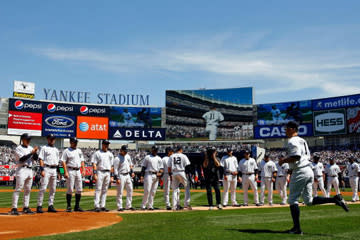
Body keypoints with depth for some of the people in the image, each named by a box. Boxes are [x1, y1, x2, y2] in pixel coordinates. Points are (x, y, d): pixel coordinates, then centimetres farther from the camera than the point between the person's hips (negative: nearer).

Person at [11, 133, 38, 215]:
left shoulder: (30, 148, 15)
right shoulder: (18, 148, -3)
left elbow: (36, 158, 8)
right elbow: (22, 159, -17)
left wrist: (35, 152, -10)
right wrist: (31, 153, -18)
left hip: (30, 170, 7)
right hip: (22, 169, -7)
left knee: (28, 190, 9)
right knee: (18, 189, -9)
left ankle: (26, 208, 15)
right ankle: (14, 208, -9)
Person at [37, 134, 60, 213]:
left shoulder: (56, 150, 20)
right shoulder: (44, 148, 2)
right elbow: (41, 159, -6)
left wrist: (58, 171, 15)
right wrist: (42, 170, -16)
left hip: (54, 170, 6)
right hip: (47, 169, -6)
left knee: (53, 189, 7)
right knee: (43, 188, -10)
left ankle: (50, 206, 13)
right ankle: (39, 206, -7)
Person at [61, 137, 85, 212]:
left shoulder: (79, 151, 16)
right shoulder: (67, 151, -2)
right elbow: (63, 161, -8)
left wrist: (83, 170, 8)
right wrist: (65, 172, -16)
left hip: (78, 171, 6)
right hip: (70, 171, -6)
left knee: (79, 189, 5)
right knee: (70, 189, -4)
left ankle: (77, 206, 13)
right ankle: (69, 206, 4)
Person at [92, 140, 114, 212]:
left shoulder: (110, 154, 16)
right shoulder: (97, 153, 2)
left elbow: (112, 166, 15)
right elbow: (94, 164, -5)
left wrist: (112, 176, 9)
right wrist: (95, 174, -15)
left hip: (108, 173, 5)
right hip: (100, 172, -5)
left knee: (105, 190, 6)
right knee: (98, 189, -8)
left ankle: (103, 206, 11)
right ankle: (96, 206, -8)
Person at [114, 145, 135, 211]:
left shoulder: (128, 156, 9)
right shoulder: (117, 158, -13)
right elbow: (115, 169, -15)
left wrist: (131, 172, 14)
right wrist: (117, 178, -20)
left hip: (128, 175, 8)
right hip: (121, 176, -8)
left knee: (130, 190, 9)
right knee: (120, 192, -3)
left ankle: (128, 206, 17)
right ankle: (119, 207, 3)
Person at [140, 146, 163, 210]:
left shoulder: (159, 159, 18)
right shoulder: (147, 157, 6)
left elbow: (162, 168, 16)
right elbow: (143, 167, 3)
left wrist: (160, 173, -6)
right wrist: (142, 176, -6)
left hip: (156, 176, 4)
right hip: (149, 174, -4)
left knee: (153, 191, 4)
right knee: (147, 190, -11)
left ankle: (150, 206, 9)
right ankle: (143, 205, -4)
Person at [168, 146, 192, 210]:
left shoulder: (171, 156, 9)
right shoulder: (183, 156, 1)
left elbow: (169, 167, 6)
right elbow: (187, 166, -6)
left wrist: (170, 174, 11)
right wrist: (188, 173, -1)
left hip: (174, 173, 3)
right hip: (182, 173, -3)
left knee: (175, 189, 9)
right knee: (187, 188, 9)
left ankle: (175, 206, 7)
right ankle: (186, 204, 2)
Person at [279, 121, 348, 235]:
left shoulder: (292, 141, -11)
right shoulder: (302, 140, 20)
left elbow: (296, 157, -24)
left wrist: (284, 160, -9)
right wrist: (287, 159, 22)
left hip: (300, 172, -9)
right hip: (309, 171, 9)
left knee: (293, 200, 0)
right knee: (309, 201, 13)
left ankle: (297, 228, -1)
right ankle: (335, 199, -1)